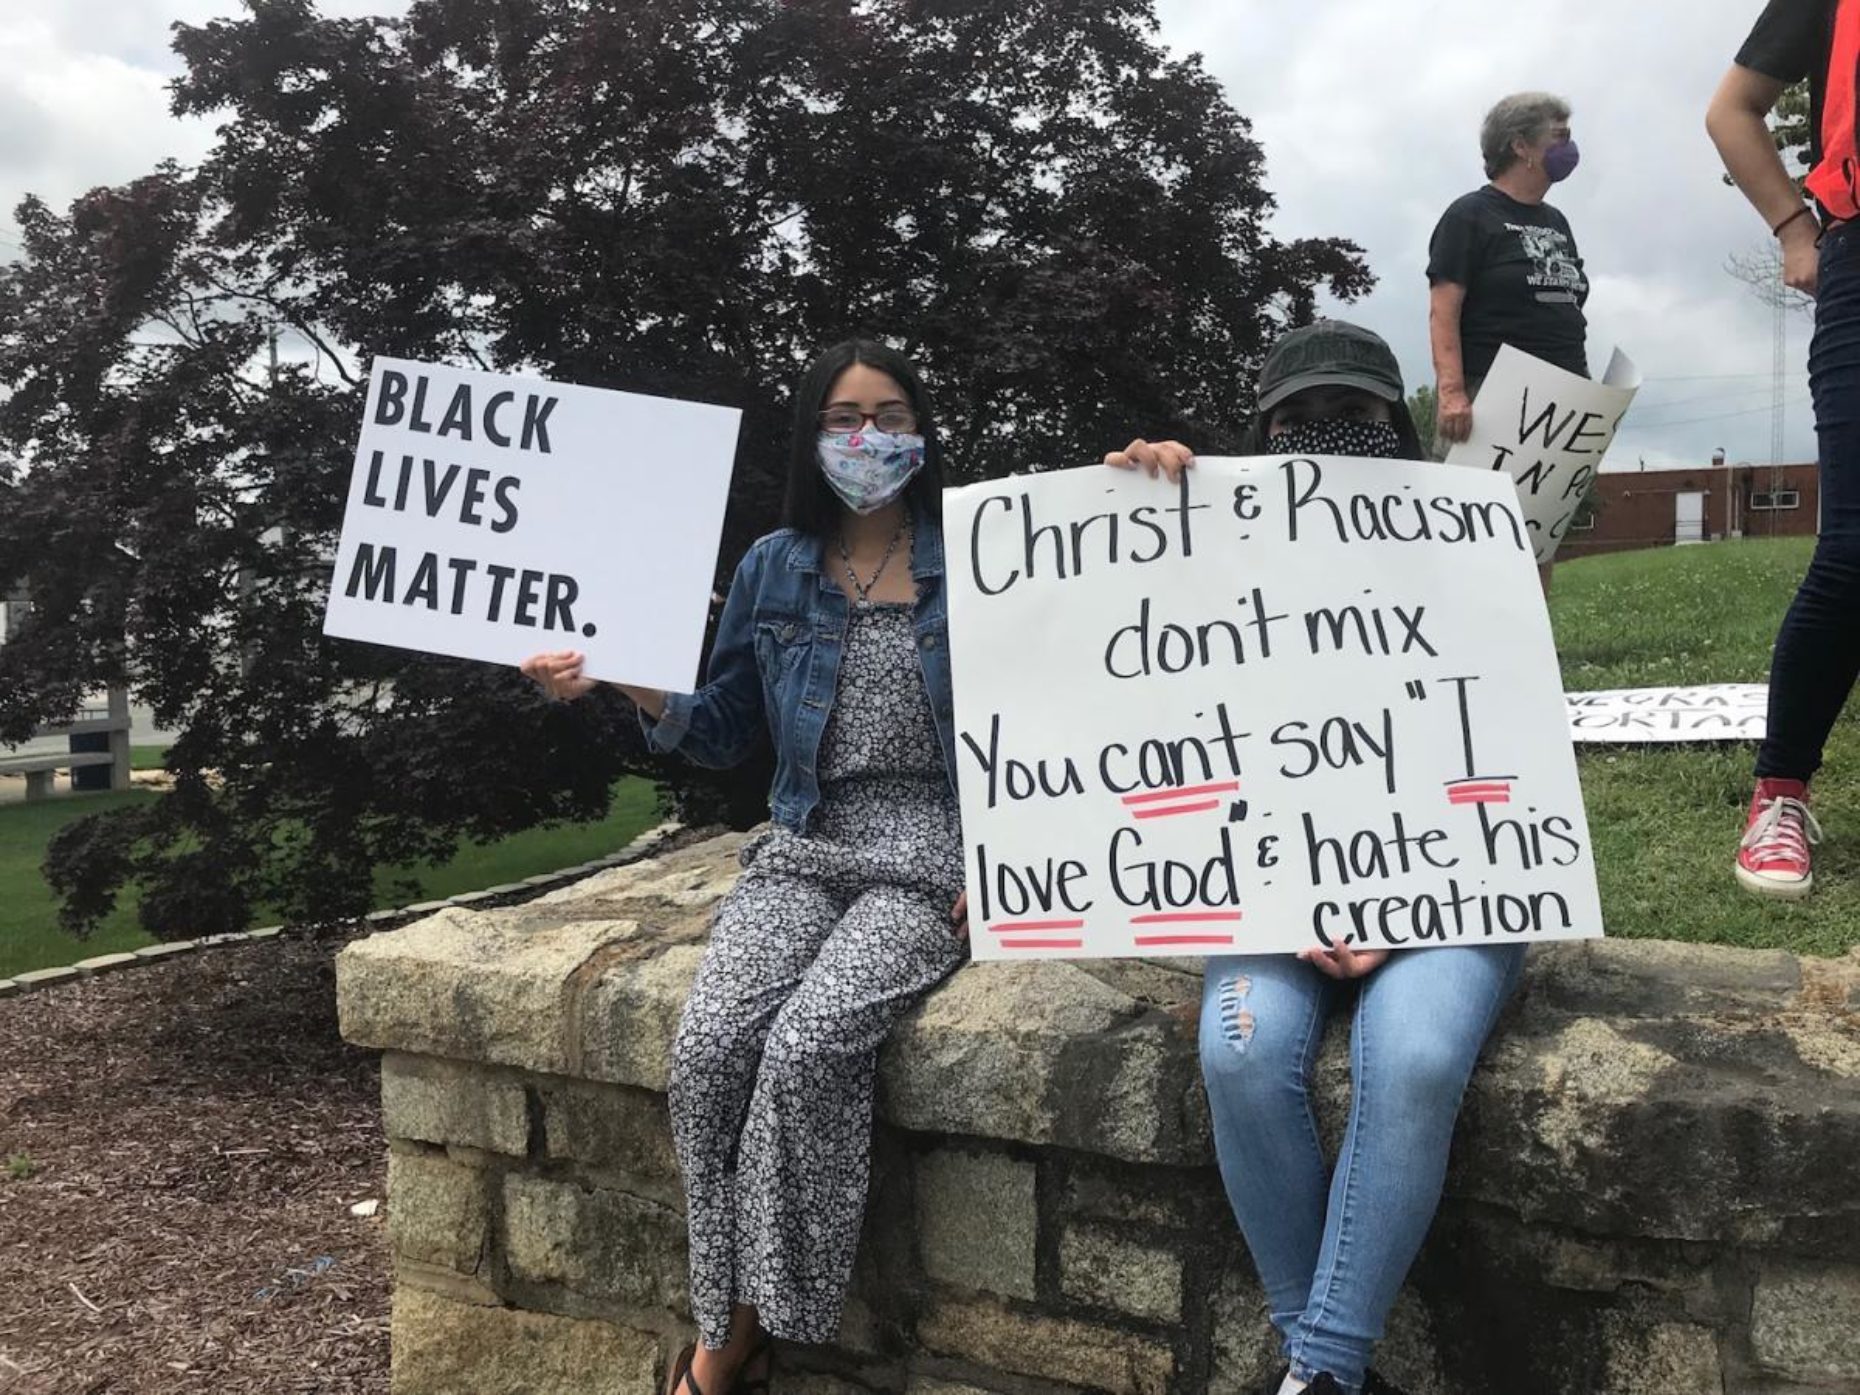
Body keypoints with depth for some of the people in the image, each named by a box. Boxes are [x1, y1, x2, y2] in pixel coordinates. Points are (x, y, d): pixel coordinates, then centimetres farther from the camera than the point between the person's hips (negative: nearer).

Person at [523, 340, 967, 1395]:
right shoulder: (774, 569, 10)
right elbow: (726, 732, 15)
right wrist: (632, 684, -3)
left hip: (935, 855, -3)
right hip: (805, 850, 3)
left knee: (808, 1043, -28)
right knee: (709, 1045, -23)